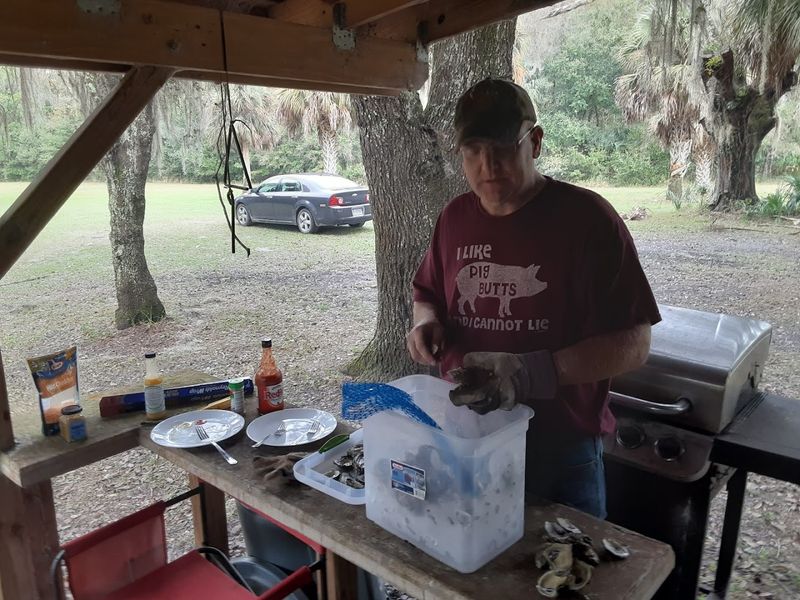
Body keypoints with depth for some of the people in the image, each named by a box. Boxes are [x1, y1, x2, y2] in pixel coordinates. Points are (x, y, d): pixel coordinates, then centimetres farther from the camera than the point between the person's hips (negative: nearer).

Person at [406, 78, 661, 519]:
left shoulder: (587, 218, -13)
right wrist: (425, 320, -6)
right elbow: (427, 295, 18)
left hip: (562, 452, -4)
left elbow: (633, 343, -14)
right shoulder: (455, 217, 3)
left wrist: (533, 373, -28)